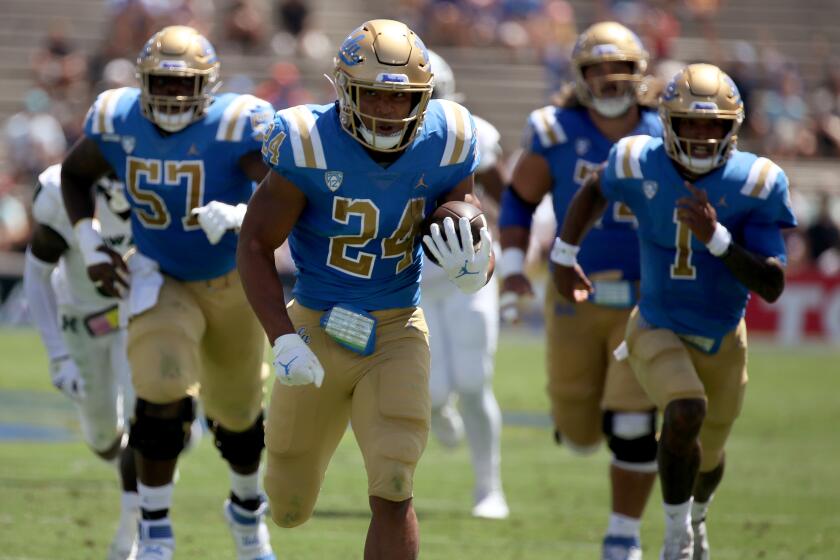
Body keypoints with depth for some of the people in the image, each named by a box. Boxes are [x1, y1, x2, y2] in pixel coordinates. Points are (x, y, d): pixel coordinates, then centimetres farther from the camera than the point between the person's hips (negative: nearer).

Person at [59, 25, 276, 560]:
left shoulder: (237, 125, -26)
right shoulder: (118, 122, -14)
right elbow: (75, 175, 7)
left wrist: (241, 216, -54)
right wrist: (90, 245, -5)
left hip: (233, 282, 0)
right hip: (162, 280, 0)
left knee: (238, 410, 18)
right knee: (162, 388, -24)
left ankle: (247, 505, 48)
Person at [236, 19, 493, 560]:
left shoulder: (444, 145, -10)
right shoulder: (311, 145, -18)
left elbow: (480, 247, -1)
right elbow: (256, 245, -12)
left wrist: (474, 269, -27)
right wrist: (284, 339, -21)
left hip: (398, 333, 1)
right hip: (318, 328, -1)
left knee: (393, 495, -15)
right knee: (290, 510, 15)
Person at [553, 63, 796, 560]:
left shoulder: (755, 184, -20)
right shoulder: (641, 165, -16)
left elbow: (772, 287, -24)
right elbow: (595, 192, 11)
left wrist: (715, 236, -35)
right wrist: (564, 256, 9)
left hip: (722, 339, 2)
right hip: (658, 328, -2)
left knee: (708, 456, 19)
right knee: (686, 412, -31)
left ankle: (697, 515, 56)